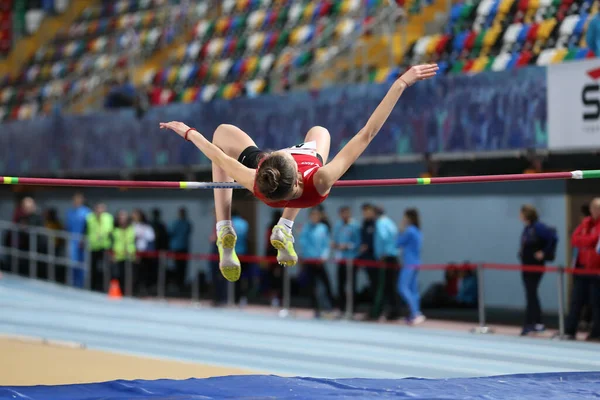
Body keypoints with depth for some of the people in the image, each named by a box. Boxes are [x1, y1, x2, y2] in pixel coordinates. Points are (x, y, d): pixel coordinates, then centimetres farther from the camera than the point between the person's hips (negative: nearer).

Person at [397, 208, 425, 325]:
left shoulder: (409, 231, -14)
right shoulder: (417, 231, 15)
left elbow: (398, 243, -9)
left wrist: (402, 230, 4)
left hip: (409, 264, -10)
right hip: (416, 263, 10)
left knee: (403, 288, -13)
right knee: (413, 289, 8)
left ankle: (416, 313, -20)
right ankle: (415, 315, 6)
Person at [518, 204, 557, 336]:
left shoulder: (538, 227, -16)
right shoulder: (526, 228, 9)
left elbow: (553, 237, -24)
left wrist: (544, 252, -18)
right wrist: (522, 253, 10)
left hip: (536, 266, -9)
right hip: (526, 265, 9)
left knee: (531, 295, -7)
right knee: (531, 294, 12)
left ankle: (529, 324, -4)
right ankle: (538, 323, 19)